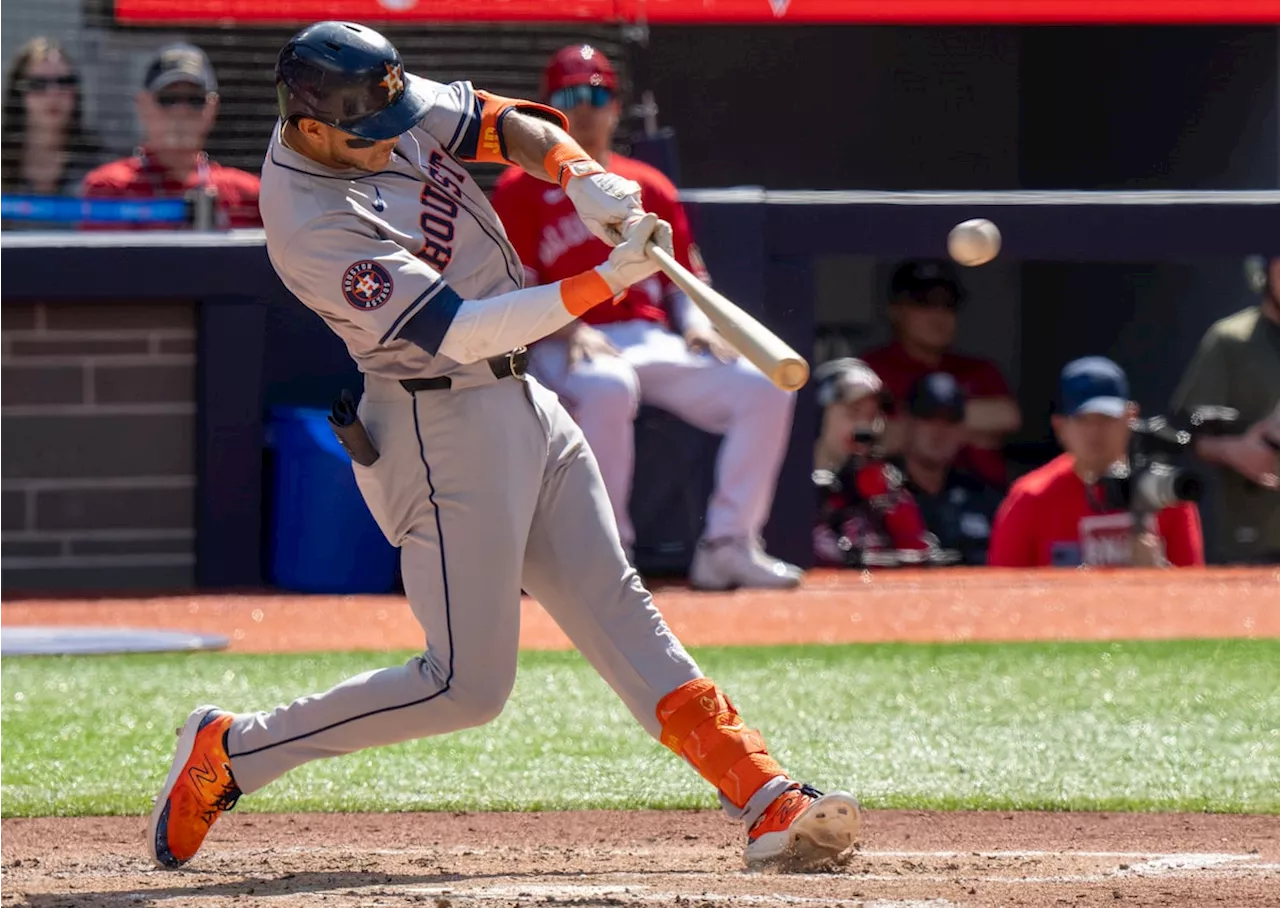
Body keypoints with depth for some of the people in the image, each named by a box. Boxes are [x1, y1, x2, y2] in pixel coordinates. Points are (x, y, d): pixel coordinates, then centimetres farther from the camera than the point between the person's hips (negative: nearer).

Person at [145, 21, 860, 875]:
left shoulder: (380, 103, -3)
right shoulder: (315, 227, -27)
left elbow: (509, 126, 6)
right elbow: (459, 331, -29)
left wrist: (586, 179, -15)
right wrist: (604, 282, -31)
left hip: (520, 401, 9)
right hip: (445, 427, -9)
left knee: (616, 607, 7)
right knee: (468, 685, -6)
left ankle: (768, 803, 5)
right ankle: (230, 752, 5)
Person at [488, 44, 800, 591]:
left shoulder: (649, 188, 20)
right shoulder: (521, 190, 6)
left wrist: (698, 323, -3)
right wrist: (570, 330, -20)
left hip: (653, 339, 5)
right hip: (564, 347, -5)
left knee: (764, 388, -17)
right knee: (607, 388, -42)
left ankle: (727, 546, -14)